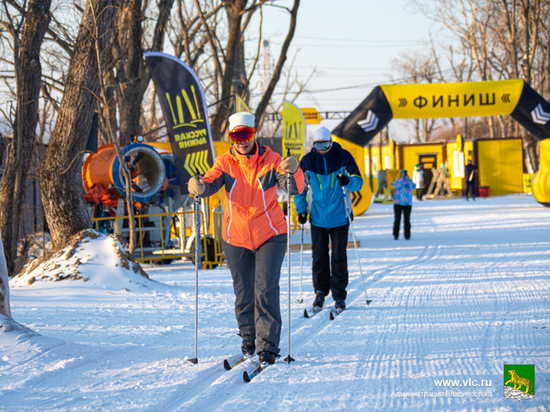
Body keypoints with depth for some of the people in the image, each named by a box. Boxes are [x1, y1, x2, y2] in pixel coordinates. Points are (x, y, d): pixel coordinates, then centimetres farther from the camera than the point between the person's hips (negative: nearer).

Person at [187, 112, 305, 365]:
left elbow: (295, 188, -20)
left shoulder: (270, 160, -9)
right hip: (236, 237, 3)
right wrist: (199, 187, -41)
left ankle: (268, 346, -7)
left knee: (266, 289, -11)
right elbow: (211, 182, -17)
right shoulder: (225, 162, -2)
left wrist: (292, 173, -43)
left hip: (270, 235, -2)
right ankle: (248, 337, 33)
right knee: (243, 292, 12)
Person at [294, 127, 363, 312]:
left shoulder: (344, 157, -4)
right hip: (317, 216, 1)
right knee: (319, 255, 4)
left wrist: (348, 181, -27)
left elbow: (358, 181, -4)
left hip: (339, 216, -1)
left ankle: (339, 295, 7)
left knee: (339, 256, 1)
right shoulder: (308, 161, 0)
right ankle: (320, 291, 16)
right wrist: (301, 209, 2)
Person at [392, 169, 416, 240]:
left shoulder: (409, 182, 10)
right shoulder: (397, 182, 7)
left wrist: (409, 179, -18)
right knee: (397, 220, -4)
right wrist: (401, 178, -16)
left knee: (407, 220, -3)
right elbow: (396, 186, -16)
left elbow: (413, 187, -11)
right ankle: (396, 235, 1)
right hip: (398, 203, -1)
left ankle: (407, 236, -1)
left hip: (407, 204, 1)